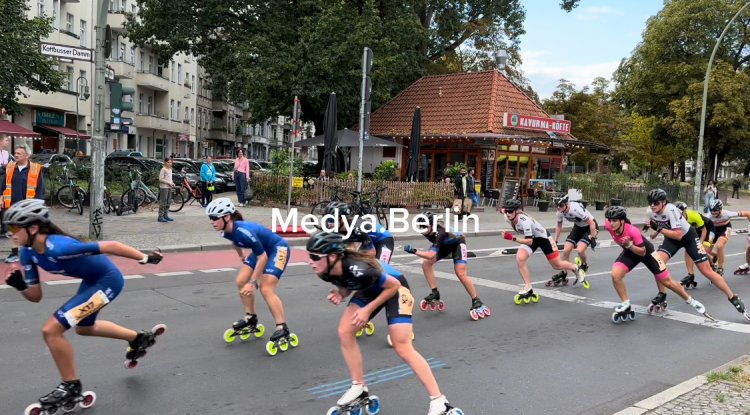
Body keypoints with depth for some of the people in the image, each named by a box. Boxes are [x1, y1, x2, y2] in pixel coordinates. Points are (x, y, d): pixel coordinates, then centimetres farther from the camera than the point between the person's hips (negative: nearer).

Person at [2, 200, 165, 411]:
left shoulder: (58, 247, -34)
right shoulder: (28, 253, -8)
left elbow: (110, 246, -32)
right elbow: (36, 296, -2)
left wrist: (145, 258, -27)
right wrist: (20, 285, -22)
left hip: (107, 279, -10)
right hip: (91, 280, 10)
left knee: (51, 329, -15)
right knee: (84, 328, 31)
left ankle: (71, 386, 6)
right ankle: (139, 339, 49)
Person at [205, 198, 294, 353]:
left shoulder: (244, 230, -35)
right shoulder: (227, 232, -10)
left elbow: (262, 257, -29)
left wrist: (253, 282, -26)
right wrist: (243, 259, 27)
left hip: (278, 249, -9)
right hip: (262, 250, 9)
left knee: (266, 289, -18)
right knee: (241, 282, 5)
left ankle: (283, 329, -12)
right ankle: (251, 318, 22)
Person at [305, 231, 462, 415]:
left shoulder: (357, 269, -39)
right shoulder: (327, 273, -17)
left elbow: (393, 285, -25)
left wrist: (367, 310, -22)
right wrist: (340, 294, -17)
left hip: (394, 288, -7)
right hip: (371, 289, 7)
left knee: (402, 348, -11)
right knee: (345, 333, -5)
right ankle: (359, 389, 12)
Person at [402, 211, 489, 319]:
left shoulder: (440, 233, -43)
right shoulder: (427, 230, -23)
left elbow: (431, 255, -50)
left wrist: (414, 251, -52)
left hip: (457, 244, -7)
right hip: (444, 244, 7)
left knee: (460, 273, -18)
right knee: (426, 263, -8)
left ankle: (477, 302, -5)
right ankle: (435, 294, 3)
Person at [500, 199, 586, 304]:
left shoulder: (524, 220, -38)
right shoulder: (510, 218, -18)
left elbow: (529, 241, -40)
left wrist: (513, 238, -45)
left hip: (543, 237, -6)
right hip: (530, 237, 6)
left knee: (557, 265, 8)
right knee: (520, 258, -20)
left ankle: (576, 269, 42)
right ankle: (528, 289, -11)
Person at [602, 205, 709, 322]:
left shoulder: (632, 231, -39)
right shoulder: (608, 225, -27)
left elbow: (643, 252, -29)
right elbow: (607, 217, 0)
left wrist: (629, 245, -46)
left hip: (646, 251, -4)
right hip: (629, 252, 4)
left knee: (666, 281, 5)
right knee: (615, 275, -21)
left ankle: (690, 300, 30)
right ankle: (626, 305, -3)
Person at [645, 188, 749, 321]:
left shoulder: (671, 210, -33)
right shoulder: (651, 212, -13)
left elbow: (678, 235, -33)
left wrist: (660, 229, -33)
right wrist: (656, 232, -8)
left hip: (688, 237, -5)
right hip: (672, 238, 5)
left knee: (707, 271, -4)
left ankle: (733, 299, 12)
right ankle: (661, 295, 0)